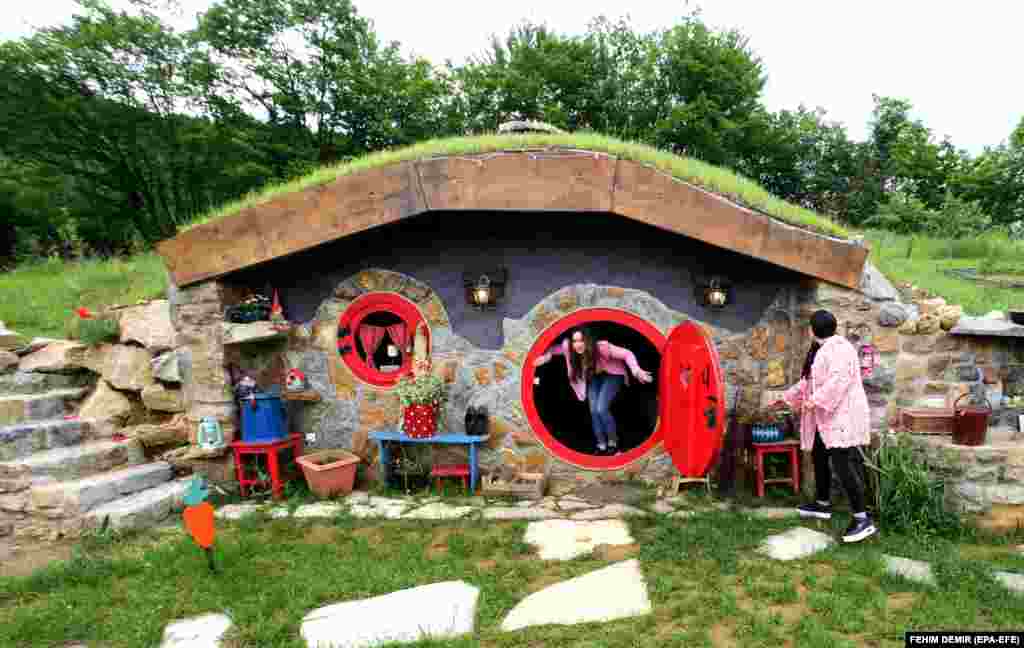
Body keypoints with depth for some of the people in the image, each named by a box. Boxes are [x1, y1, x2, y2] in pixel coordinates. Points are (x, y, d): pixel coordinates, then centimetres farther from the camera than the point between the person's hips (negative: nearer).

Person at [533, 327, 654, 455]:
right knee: (593, 411, -2)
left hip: (612, 375, -5)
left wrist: (636, 371, -46)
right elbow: (558, 347, -7)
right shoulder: (570, 348, -27)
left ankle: (613, 442, 5)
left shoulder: (602, 347, -38)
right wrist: (547, 356, -28)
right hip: (594, 377, 5)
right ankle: (602, 445, 16)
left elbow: (627, 354, -32)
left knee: (601, 409, -17)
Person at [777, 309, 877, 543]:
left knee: (842, 465, -13)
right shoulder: (820, 350, 18)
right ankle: (822, 504, 32)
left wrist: (816, 401, -29)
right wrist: (787, 398, 30)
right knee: (818, 458, 17)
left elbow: (839, 379, -26)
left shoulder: (838, 347, -14)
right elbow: (808, 382, 27)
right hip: (825, 417, 11)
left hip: (841, 416, -11)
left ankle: (863, 519, -9)